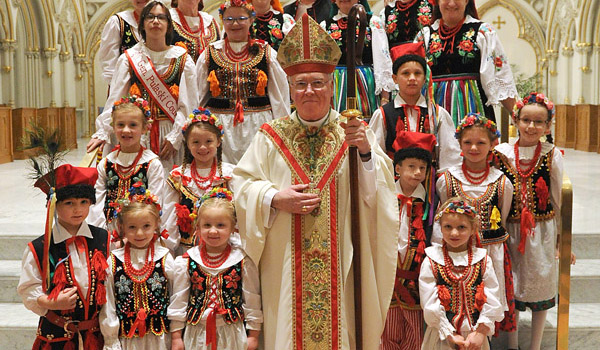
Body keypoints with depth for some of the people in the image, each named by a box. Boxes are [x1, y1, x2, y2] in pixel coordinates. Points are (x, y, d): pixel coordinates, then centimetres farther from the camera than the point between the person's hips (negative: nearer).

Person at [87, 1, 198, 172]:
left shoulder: (182, 59, 5)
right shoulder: (129, 58, 6)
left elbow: (189, 105, -1)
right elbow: (114, 100, 2)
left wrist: (174, 138, -9)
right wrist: (102, 132, -9)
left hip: (171, 133, 0)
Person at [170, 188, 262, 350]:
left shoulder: (243, 261, -7)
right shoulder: (186, 261, -4)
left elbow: (252, 299, -1)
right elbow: (179, 299, 2)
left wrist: (253, 335, 2)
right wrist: (176, 336, 4)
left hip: (232, 333, -1)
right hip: (196, 334, 1)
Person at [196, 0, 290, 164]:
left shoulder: (267, 53, 5)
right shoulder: (209, 54, 9)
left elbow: (280, 95, 8)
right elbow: (197, 97, 13)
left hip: (257, 125, 0)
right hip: (219, 125, 1)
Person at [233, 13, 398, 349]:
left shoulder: (354, 132, 3)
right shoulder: (271, 137, 3)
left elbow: (379, 190, -3)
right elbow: (243, 183, 2)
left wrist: (367, 152, -20)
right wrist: (275, 199, -14)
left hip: (341, 264, 0)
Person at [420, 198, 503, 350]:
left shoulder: (483, 260, -1)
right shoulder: (431, 262, -7)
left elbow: (492, 300, -3)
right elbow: (430, 305, -10)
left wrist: (481, 332, -12)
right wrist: (450, 335, -14)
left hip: (475, 336, 1)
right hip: (443, 336, -1)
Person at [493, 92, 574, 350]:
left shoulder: (552, 156, -5)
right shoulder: (502, 153, -3)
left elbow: (559, 200, 0)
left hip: (542, 230, -1)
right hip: (510, 230, 1)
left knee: (540, 286, 9)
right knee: (511, 288, 11)